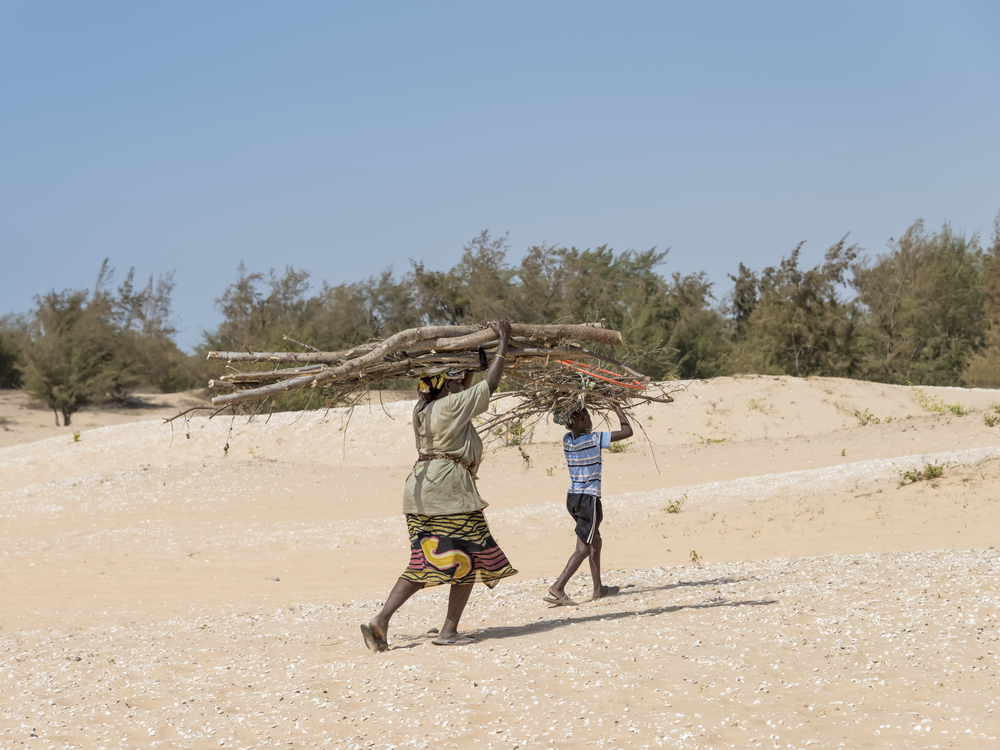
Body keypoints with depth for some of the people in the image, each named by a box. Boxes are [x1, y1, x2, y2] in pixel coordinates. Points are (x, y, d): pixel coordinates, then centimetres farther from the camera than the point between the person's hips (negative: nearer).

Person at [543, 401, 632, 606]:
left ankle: (598, 588, 28)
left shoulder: (567, 440, 3)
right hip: (589, 499, -8)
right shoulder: (594, 440, -14)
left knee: (595, 542, 21)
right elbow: (627, 431, -7)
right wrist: (618, 411, 7)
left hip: (572, 498, 8)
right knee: (583, 548, -5)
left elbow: (576, 432, 30)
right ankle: (557, 588, -14)